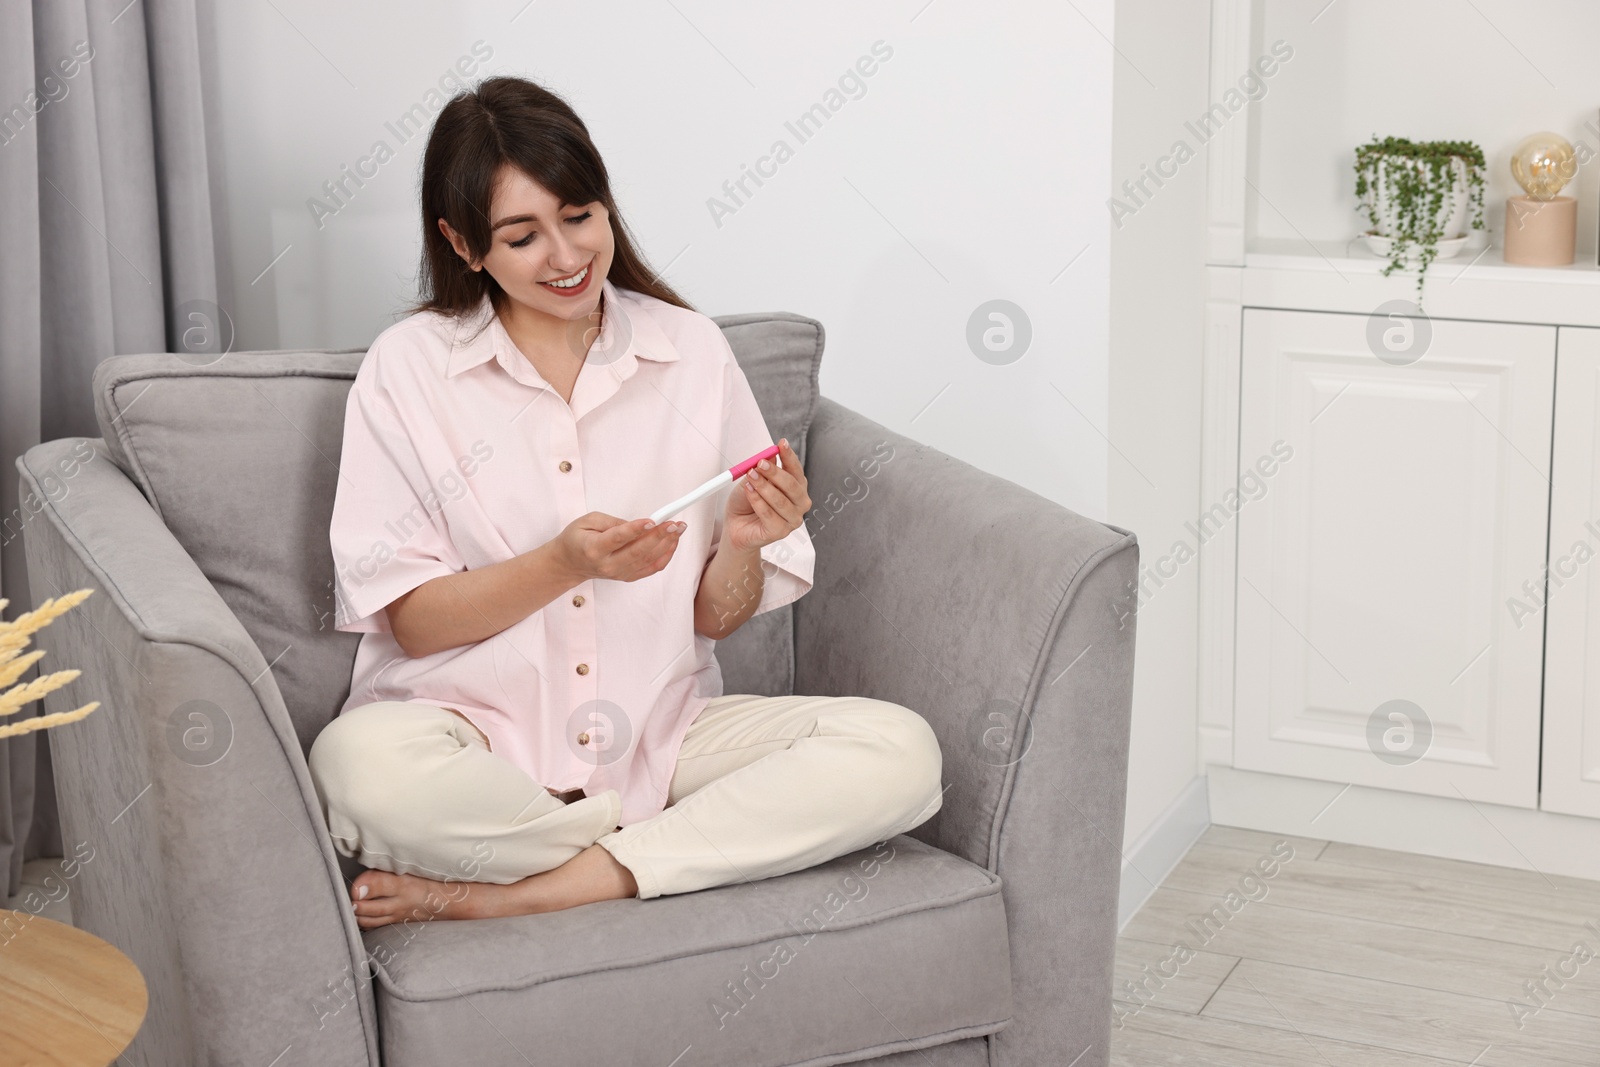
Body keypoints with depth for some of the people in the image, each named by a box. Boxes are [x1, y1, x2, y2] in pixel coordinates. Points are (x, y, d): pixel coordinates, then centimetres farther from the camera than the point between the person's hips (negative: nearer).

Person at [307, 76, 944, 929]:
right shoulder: (408, 367, -1)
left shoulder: (691, 353, 5)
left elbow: (716, 618, 7)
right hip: (469, 731, -3)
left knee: (900, 752, -20)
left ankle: (519, 894, -20)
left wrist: (742, 545, -15)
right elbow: (410, 622, -6)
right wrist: (566, 562, -20)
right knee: (363, 764, -37)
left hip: (654, 731, 3)